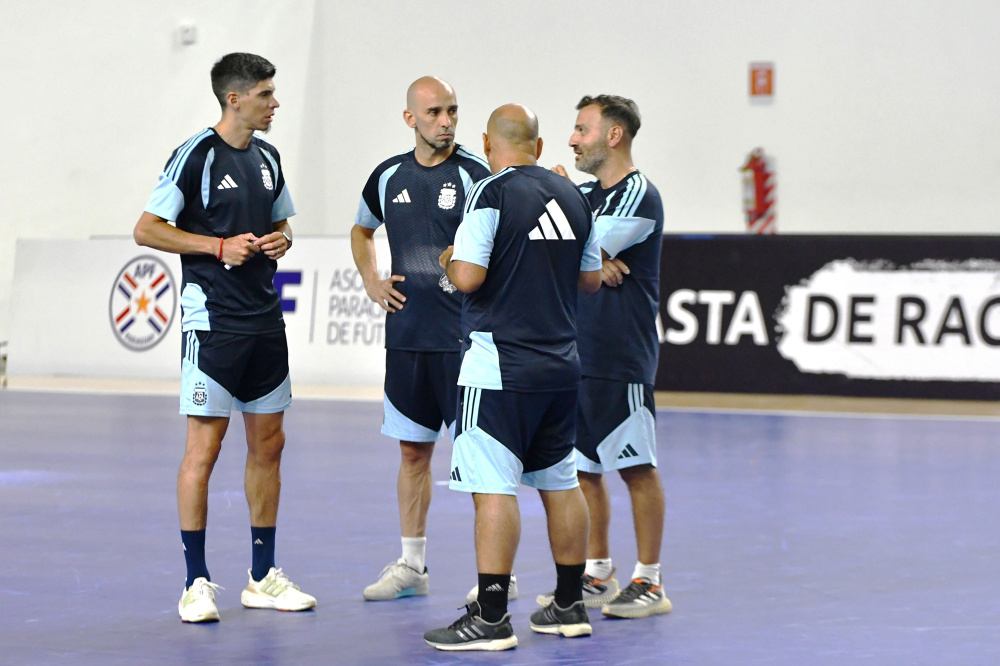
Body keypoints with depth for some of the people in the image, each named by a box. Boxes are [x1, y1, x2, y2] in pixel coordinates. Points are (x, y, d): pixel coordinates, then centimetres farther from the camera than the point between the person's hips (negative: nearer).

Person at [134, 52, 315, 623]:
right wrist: (220, 246, -16)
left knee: (268, 446, 10)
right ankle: (197, 583, 1)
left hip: (266, 320, 8)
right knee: (204, 450, -6)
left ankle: (264, 577, 18)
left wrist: (280, 241, 2)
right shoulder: (196, 155, -10)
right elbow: (146, 229, -11)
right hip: (213, 319, -7)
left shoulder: (268, 158, 12)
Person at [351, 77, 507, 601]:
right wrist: (370, 280, 13)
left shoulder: (476, 174, -7)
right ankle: (411, 564, 19)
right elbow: (361, 231, 26)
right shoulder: (388, 176, 8)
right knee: (413, 450, 11)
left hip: (464, 336, -5)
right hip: (406, 335, 5)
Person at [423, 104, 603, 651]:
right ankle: (569, 605, 23)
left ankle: (490, 617, -9)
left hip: (501, 369, -7)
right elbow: (591, 278, 18)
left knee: (494, 488, -7)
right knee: (560, 483, 15)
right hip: (560, 365, 7)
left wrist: (449, 259, 3)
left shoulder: (491, 194, -11)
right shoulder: (571, 196, 9)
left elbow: (467, 277, -18)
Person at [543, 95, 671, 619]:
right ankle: (596, 574, 20)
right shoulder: (582, 193, 15)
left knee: (637, 469, -3)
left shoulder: (638, 195, -11)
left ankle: (649, 581, 3)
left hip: (622, 359, -8)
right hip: (575, 354, 8)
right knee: (583, 468, 11)